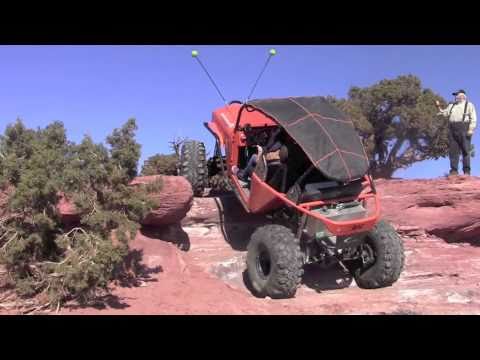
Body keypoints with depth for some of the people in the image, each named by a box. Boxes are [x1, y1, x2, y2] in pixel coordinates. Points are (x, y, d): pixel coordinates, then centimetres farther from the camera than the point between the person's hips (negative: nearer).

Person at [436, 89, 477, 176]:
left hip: (463, 127, -5)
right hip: (452, 129, 5)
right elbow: (444, 113, 17)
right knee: (453, 150, -3)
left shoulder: (469, 105, 10)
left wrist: (471, 129, -13)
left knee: (465, 150, -7)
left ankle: (467, 171, -9)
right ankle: (454, 170, -4)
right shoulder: (452, 105, 26)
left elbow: (473, 118, 0)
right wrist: (439, 106, 2)